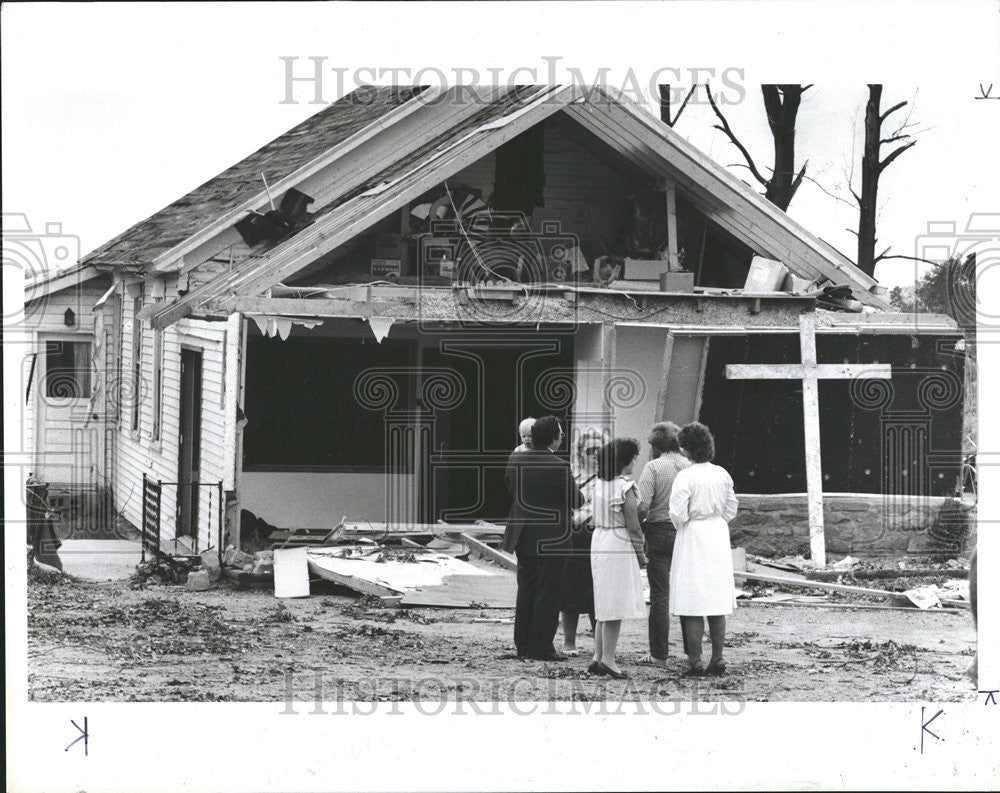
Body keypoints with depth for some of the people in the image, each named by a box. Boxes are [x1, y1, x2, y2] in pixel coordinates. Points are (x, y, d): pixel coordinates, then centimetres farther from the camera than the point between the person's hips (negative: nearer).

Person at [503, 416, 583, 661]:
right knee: (547, 593, 1)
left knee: (525, 591, 15)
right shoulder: (559, 467, -19)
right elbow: (576, 501, -10)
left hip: (523, 537, 6)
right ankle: (541, 647, 3)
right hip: (551, 538, -6)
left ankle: (523, 645, 19)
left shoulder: (515, 459, 0)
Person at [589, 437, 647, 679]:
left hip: (599, 544, 8)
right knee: (616, 605, -3)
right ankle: (607, 659, -2)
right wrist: (641, 554, -2)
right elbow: (632, 525, -13)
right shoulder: (625, 487, -14)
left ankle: (598, 657, 14)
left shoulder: (600, 485, 8)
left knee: (604, 605, 14)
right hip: (619, 546, -8)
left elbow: (597, 520, 12)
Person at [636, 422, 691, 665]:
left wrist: (638, 527, 1)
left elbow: (642, 506, -16)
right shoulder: (691, 467, 3)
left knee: (660, 596, 0)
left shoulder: (653, 467, -8)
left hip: (660, 531, -4)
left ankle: (658, 654, 1)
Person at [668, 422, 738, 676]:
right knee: (717, 602, 10)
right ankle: (717, 659, 13)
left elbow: (678, 514, -17)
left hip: (692, 539, -6)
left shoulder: (685, 477, -16)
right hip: (718, 536, 6)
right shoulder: (722, 474, 3)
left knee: (693, 607, -2)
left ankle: (695, 662, -2)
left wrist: (682, 527, 3)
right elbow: (732, 508, 9)